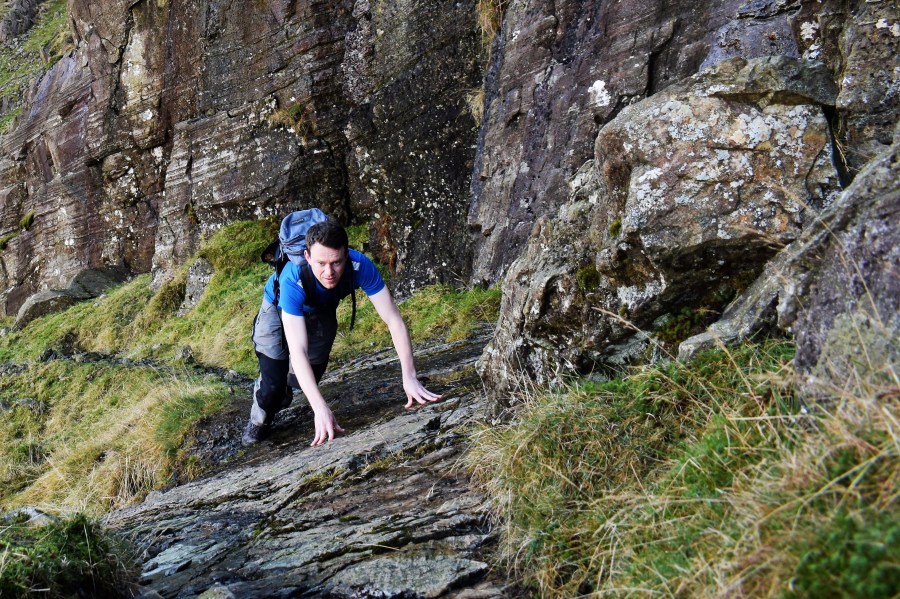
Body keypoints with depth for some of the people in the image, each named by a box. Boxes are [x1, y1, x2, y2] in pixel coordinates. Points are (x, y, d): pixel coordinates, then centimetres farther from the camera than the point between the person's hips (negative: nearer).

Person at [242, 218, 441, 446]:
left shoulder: (360, 267, -38)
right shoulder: (292, 281, -45)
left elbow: (394, 320, -35)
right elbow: (298, 351, -49)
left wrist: (410, 377, -44)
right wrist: (320, 408, -58)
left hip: (321, 313, 3)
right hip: (279, 308, -3)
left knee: (311, 378, 7)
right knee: (273, 383, -13)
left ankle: (283, 390, 43)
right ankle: (259, 422, 22)